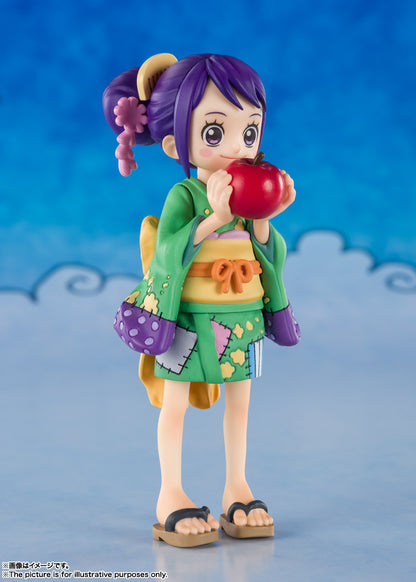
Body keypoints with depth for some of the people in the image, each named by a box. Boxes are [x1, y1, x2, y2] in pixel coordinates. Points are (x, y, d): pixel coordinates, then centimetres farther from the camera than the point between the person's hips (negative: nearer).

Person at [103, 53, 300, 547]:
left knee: (239, 401, 11)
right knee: (174, 403, 2)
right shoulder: (184, 194, -10)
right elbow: (166, 251, -22)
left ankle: (236, 489, 24)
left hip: (242, 320, 5)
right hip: (189, 320, -5)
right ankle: (170, 496, 13)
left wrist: (262, 218, -15)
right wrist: (214, 217, -28)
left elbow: (273, 256, 2)